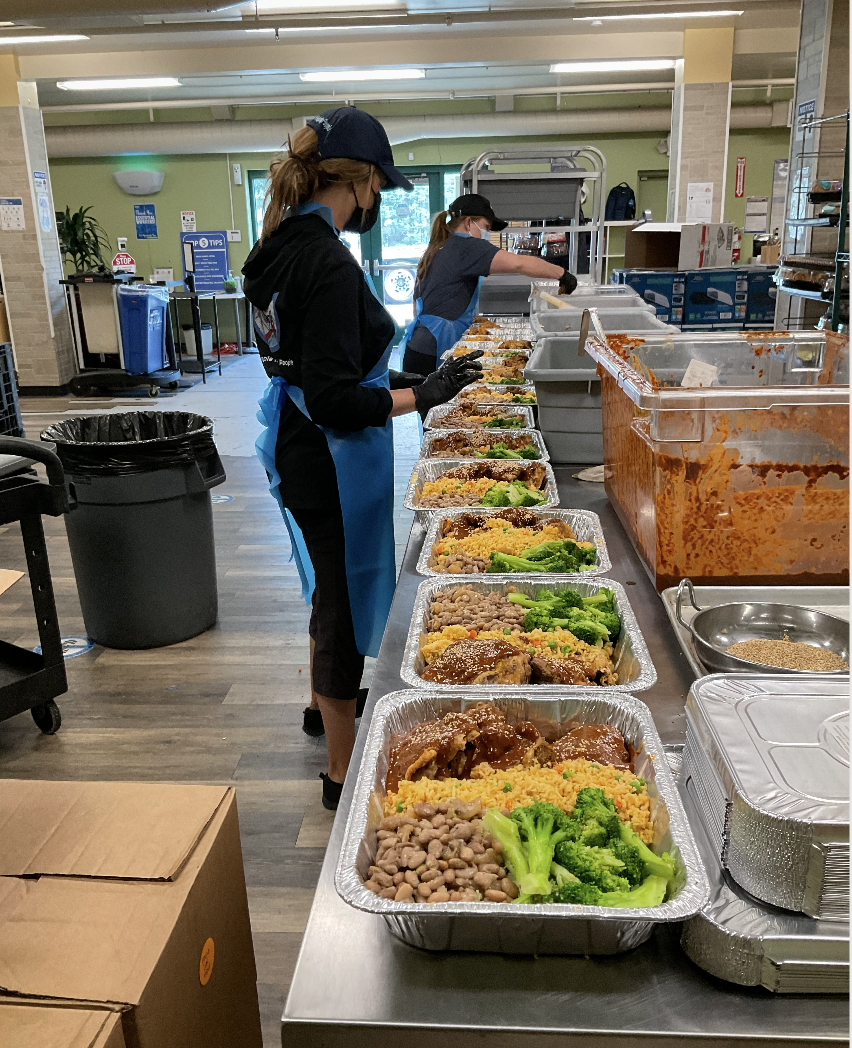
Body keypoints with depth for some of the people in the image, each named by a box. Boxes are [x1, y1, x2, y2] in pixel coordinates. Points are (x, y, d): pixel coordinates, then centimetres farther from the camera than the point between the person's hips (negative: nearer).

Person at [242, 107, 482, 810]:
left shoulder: (285, 246, 6)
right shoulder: (328, 264, -23)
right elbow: (335, 402, -27)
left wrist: (390, 381, 15)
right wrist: (422, 395, -18)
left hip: (301, 452, 10)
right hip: (332, 462, -10)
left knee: (335, 586, 27)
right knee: (347, 597, 4)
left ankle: (323, 702, 51)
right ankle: (343, 774, 22)